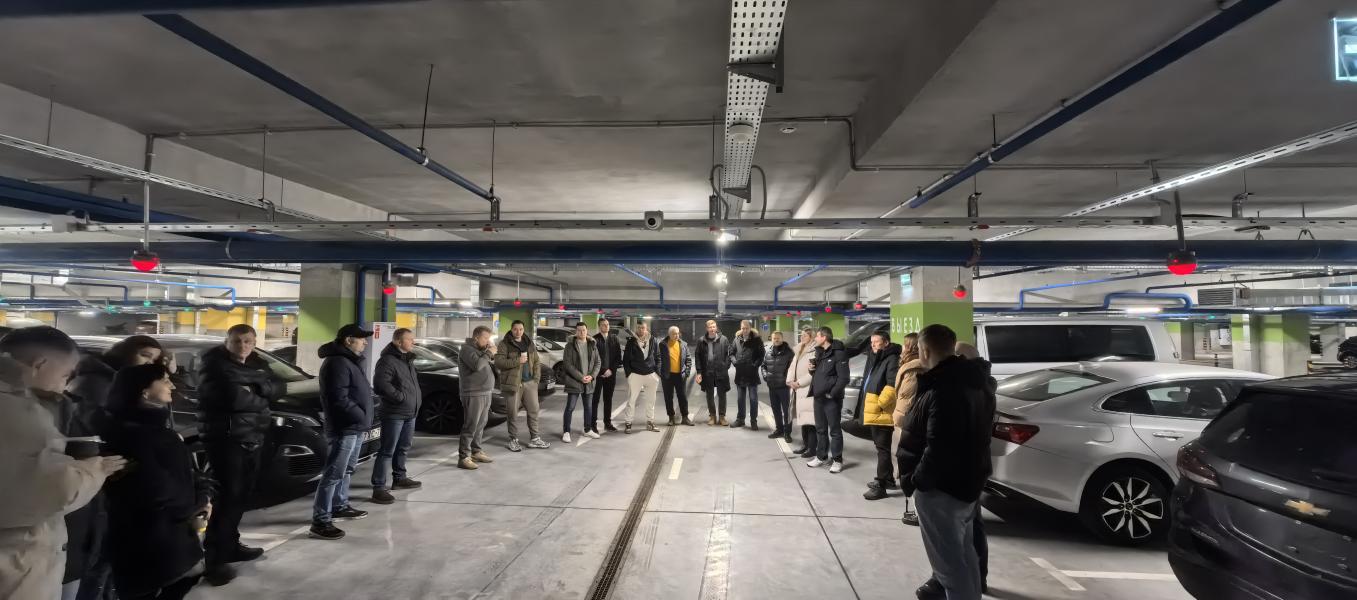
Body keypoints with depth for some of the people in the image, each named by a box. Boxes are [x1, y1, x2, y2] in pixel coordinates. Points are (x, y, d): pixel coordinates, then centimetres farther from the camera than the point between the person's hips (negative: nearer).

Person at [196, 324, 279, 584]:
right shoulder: (214, 363, -8)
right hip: (225, 438, -7)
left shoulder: (257, 364, 14)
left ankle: (230, 545, 28)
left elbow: (279, 389, 3)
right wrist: (261, 400, -7)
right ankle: (215, 559, -2)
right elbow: (232, 397, -21)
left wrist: (257, 387, -15)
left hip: (253, 437, 7)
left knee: (242, 495, 14)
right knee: (229, 496, -9)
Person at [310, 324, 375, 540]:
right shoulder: (337, 363, -17)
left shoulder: (350, 361, 16)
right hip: (344, 428, -11)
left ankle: (340, 506, 34)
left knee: (347, 470, 21)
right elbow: (339, 400, -24)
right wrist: (362, 416, -17)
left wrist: (363, 419, 13)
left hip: (355, 427, 11)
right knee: (334, 474, -9)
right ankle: (320, 521, -6)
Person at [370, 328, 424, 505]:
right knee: (387, 451, -8)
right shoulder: (387, 360, -15)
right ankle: (378, 488, -5)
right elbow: (380, 384, -26)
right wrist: (400, 397, -21)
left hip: (410, 412, 9)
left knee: (403, 448, 20)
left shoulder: (408, 360, 16)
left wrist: (418, 396, 14)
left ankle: (399, 478, 34)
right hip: (394, 413, -9)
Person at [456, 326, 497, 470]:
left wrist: (491, 355, 3)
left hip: (485, 393, 9)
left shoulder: (481, 350, 17)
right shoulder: (467, 349, -11)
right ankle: (463, 457, -6)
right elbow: (477, 365, -27)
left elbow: (489, 367, 21)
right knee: (470, 426, -9)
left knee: (480, 425, 15)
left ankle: (476, 452, 25)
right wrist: (489, 353, -16)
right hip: (473, 394, -9)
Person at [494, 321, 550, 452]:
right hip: (513, 383, -5)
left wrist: (536, 378, 3)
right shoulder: (505, 344, -3)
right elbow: (499, 362, -13)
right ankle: (513, 440, 14)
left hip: (530, 382, 5)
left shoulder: (530, 343, 13)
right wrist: (517, 361, -18)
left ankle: (534, 439, 17)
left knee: (534, 410, 7)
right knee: (513, 413, 2)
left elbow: (537, 361, 14)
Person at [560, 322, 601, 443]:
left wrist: (591, 376, -8)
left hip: (588, 382, 5)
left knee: (589, 407, 13)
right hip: (573, 381, -5)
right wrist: (581, 377, -17)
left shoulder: (592, 345, 6)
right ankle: (566, 432, 6)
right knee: (570, 407, -3)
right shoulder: (570, 345, -7)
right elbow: (567, 364, -12)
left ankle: (587, 430, 27)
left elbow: (598, 362, 7)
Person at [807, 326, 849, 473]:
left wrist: (832, 393, -16)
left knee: (835, 430, 1)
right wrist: (812, 369, 1)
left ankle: (837, 460, 9)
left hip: (832, 398, -8)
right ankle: (821, 456, 27)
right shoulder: (819, 352, 13)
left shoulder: (838, 353, -13)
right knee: (820, 429, 16)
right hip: (818, 397, 8)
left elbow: (843, 378, -17)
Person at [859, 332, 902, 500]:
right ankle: (887, 478, 32)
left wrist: (880, 403, -19)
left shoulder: (892, 360, -14)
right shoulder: (874, 359, 17)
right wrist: (865, 407, 20)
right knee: (881, 446, 19)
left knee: (883, 448, -6)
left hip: (882, 413, -10)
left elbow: (892, 386, -24)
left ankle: (881, 485, -3)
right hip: (872, 411, 10)